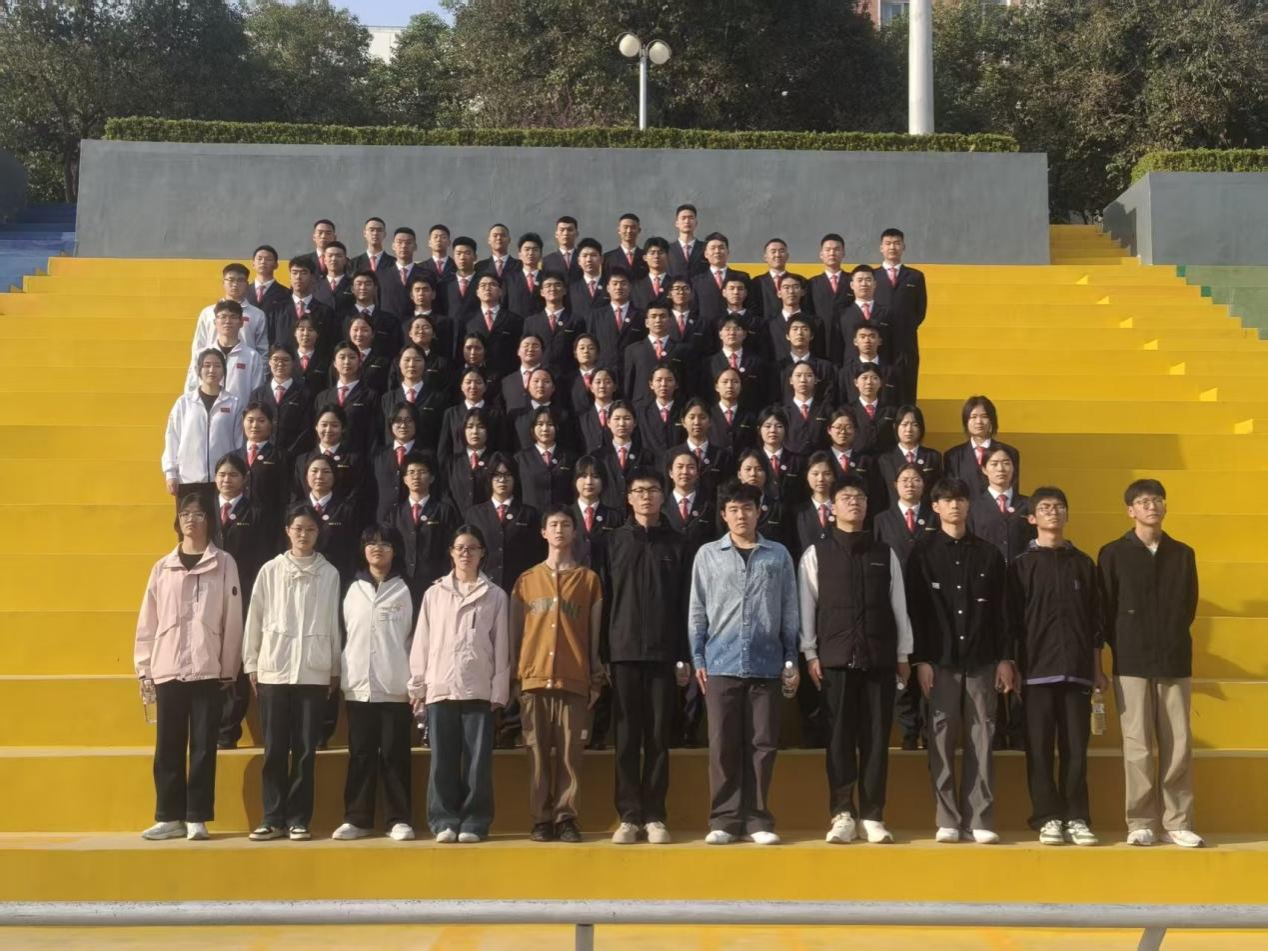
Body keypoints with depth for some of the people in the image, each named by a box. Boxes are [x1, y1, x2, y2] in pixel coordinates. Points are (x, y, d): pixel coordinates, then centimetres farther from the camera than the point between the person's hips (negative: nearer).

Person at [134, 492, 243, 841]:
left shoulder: (224, 563, 2)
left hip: (208, 669, -2)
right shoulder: (162, 567, 10)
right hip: (167, 669, 2)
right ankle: (169, 817, 13)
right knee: (168, 747, 5)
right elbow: (148, 621, 9)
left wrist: (229, 669, -2)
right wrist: (144, 668, 5)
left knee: (203, 746, 1)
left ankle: (197, 818, 8)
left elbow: (233, 619, 1)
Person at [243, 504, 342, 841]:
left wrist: (335, 669, 6)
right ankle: (273, 818, 10)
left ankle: (298, 819, 10)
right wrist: (251, 664, 4)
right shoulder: (270, 570, 4)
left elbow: (334, 623, 6)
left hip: (313, 671, 0)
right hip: (273, 669, 0)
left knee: (305, 750, 3)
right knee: (275, 749, 3)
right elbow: (255, 618, 6)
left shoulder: (329, 573, 4)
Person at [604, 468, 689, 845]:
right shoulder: (614, 542, 8)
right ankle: (629, 816, 8)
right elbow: (604, 599, 6)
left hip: (662, 653, 0)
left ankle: (654, 816, 9)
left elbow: (685, 602, 5)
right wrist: (601, 653, -1)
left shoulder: (677, 544, 7)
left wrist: (685, 654, -2)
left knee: (659, 739, 3)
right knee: (626, 739, 2)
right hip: (624, 652, 0)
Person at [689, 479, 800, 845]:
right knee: (723, 744, 2)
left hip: (766, 663, 0)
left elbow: (789, 611, 8)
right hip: (721, 663, 0)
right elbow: (697, 611, 7)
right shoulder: (708, 554, 6)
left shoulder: (778, 555, 7)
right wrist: (697, 659, 2)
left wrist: (791, 659, 5)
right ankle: (725, 819, 8)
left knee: (762, 743, 3)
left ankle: (757, 818, 12)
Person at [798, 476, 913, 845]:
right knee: (839, 737, 0)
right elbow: (806, 607, 3)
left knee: (876, 738, 3)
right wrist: (810, 654, -3)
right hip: (835, 658, -1)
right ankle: (842, 815, 7)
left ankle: (873, 817, 10)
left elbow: (899, 607, 10)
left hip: (880, 658, 2)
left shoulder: (885, 554, 10)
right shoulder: (816, 554, 5)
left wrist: (903, 655, 6)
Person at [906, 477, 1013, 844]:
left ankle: (980, 820, 5)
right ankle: (948, 820, 6)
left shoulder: (988, 554, 10)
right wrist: (919, 660, -7)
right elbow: (915, 611, 0)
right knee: (942, 741, 0)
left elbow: (1000, 610, 9)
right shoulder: (923, 554, 4)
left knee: (981, 740, 0)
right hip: (940, 660, -1)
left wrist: (1005, 658, 3)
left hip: (981, 660, 1)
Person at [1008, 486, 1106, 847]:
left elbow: (1094, 619, 12)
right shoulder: (1022, 565, 5)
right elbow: (1012, 621, 3)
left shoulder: (1083, 564, 12)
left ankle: (1076, 819, 8)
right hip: (1037, 669, -2)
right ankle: (1047, 819, 6)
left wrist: (1097, 668, 9)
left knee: (1076, 749, 2)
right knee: (1039, 749, 0)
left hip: (1077, 669, 2)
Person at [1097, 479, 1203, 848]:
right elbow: (1105, 610, 3)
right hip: (1132, 664, -2)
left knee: (1179, 746, 1)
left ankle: (1177, 823, 8)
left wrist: (1173, 642, 11)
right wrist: (1124, 648, 3)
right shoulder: (1113, 554, 2)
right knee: (1138, 747, -2)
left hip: (1175, 663, 2)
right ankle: (1141, 823, 4)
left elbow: (1189, 605, 16)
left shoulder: (1183, 554, 10)